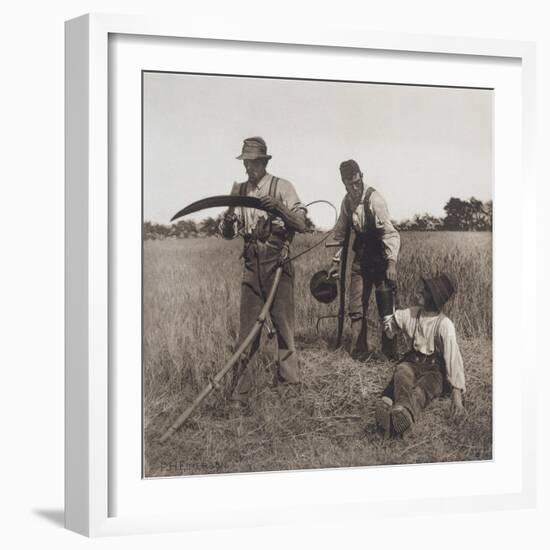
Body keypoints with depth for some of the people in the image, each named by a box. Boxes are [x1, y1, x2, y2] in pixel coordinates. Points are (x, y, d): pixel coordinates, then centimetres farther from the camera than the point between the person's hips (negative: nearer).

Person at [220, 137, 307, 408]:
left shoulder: (282, 187, -3)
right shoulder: (239, 191, 10)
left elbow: (301, 225, -11)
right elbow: (228, 233, 10)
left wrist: (278, 208, -27)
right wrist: (228, 219, -13)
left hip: (278, 265, -3)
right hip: (251, 266, 3)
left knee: (283, 326, 2)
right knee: (247, 331, 2)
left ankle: (289, 385, 13)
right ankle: (240, 393, 4)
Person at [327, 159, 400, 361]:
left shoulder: (374, 199, -18)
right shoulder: (347, 202, 2)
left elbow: (389, 232, -23)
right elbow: (340, 234, 15)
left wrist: (391, 262, -32)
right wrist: (336, 261, 12)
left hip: (380, 259, -6)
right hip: (361, 258, 6)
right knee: (356, 308, 4)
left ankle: (391, 352, 7)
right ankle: (358, 353, 13)